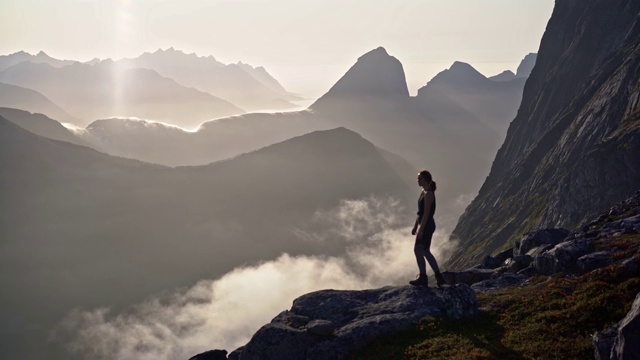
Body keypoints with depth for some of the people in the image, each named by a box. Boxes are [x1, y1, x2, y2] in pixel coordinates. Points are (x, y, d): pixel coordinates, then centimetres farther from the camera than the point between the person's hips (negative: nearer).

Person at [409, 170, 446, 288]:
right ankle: (439, 277, 20)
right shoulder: (424, 192, 13)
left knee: (418, 250, -7)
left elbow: (426, 213, -21)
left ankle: (423, 278, 0)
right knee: (425, 252, 14)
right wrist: (415, 226, 20)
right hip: (424, 225, 10)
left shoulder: (428, 194, -17)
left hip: (427, 225, -10)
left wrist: (421, 229, -23)